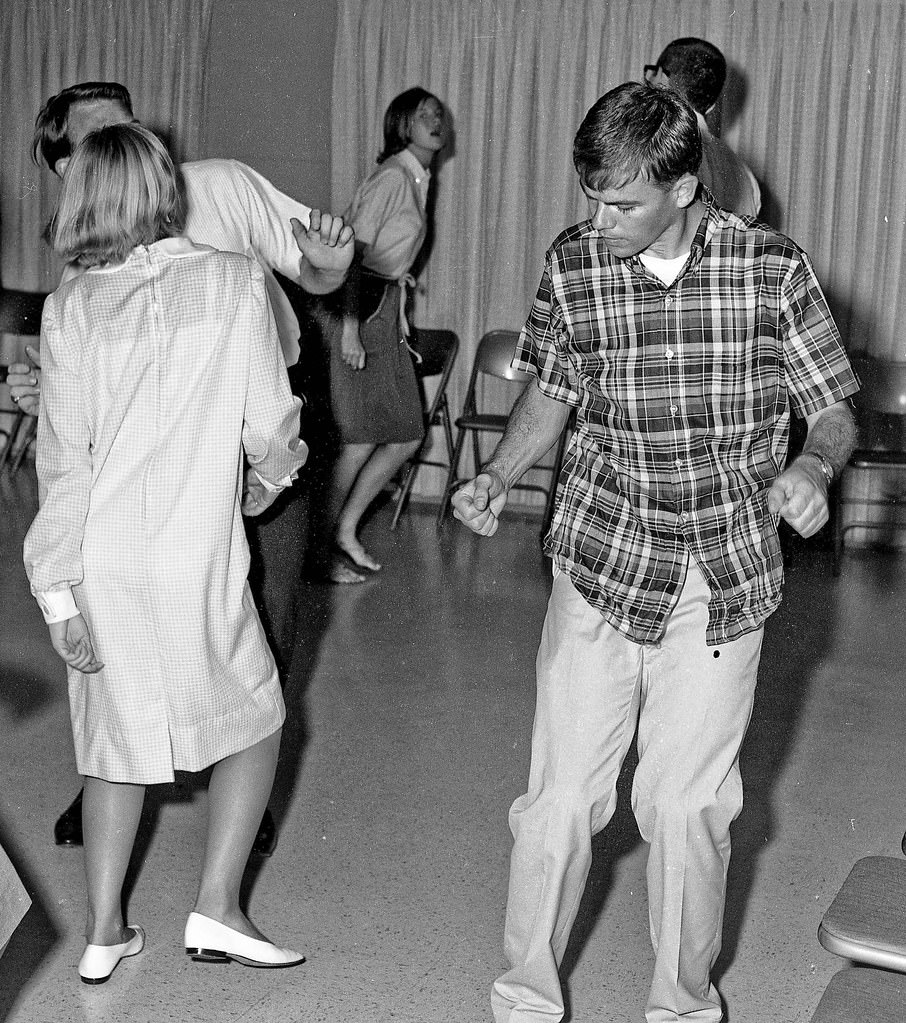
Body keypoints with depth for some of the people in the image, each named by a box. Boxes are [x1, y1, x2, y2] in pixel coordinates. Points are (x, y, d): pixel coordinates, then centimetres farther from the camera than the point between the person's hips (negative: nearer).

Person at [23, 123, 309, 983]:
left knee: (117, 733, 18)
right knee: (254, 720, 17)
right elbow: (269, 426, -4)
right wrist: (269, 476, 19)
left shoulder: (71, 307, -1)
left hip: (101, 562, 3)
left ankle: (103, 932, 23)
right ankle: (216, 908, 11)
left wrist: (60, 591, -2)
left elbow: (63, 458, -3)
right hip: (195, 562, -3)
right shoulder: (234, 282, -6)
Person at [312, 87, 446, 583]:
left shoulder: (417, 180, 15)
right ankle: (322, 547, 8)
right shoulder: (392, 176, -12)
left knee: (408, 434, 7)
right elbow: (352, 250, -19)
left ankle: (345, 530, 18)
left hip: (386, 310, 9)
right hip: (357, 306, -9)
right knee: (361, 439, -6)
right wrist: (349, 328, -24)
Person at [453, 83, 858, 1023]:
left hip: (723, 582, -1)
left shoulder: (773, 269, -8)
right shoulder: (571, 264, -3)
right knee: (560, 800, 1)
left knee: (686, 805, 5)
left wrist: (812, 468, -21)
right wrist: (497, 475, -5)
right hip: (599, 564, 1)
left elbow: (833, 411, 0)